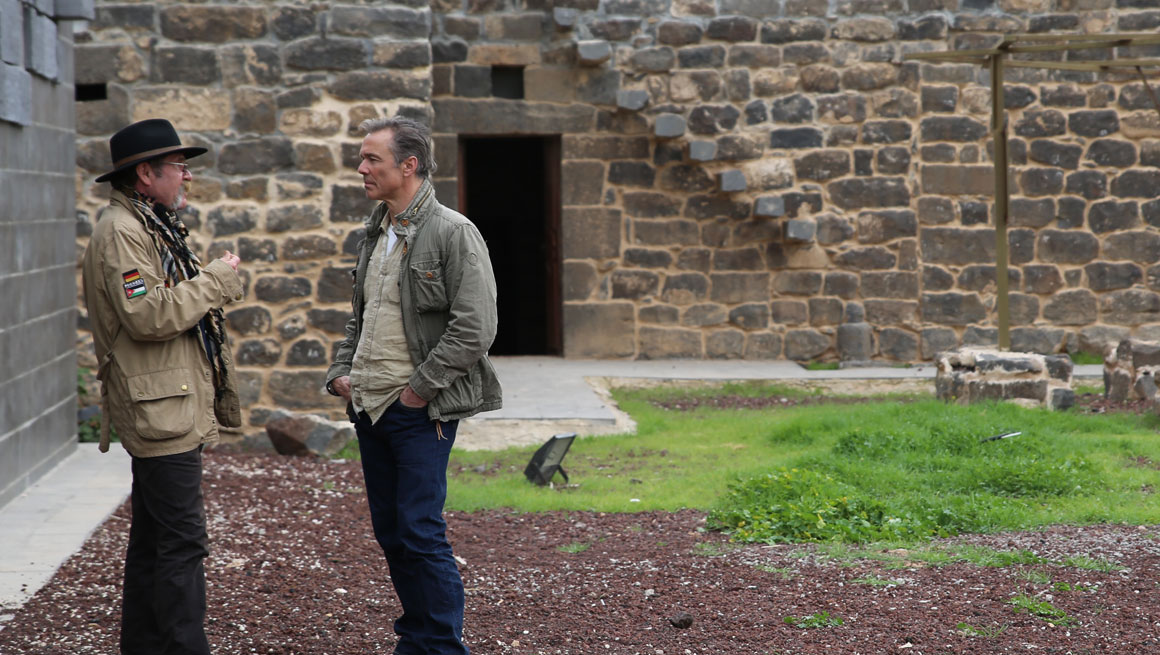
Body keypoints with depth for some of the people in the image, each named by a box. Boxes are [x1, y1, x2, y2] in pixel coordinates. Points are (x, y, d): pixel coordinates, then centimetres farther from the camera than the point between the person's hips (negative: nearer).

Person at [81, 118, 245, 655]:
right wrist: (216, 279, -16)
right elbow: (147, 315, -25)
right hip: (160, 411, -11)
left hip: (171, 410, 11)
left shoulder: (154, 227, 19)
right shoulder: (120, 232, -14)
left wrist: (213, 284, 12)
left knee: (153, 538, 15)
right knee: (181, 540, -10)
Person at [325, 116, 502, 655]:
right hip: (368, 407, 8)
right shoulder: (375, 234, 14)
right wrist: (341, 372, 10)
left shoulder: (452, 233, -11)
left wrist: (420, 388, -15)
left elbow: (474, 329, -17)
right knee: (390, 532, 12)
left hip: (420, 411, -8)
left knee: (421, 534, -8)